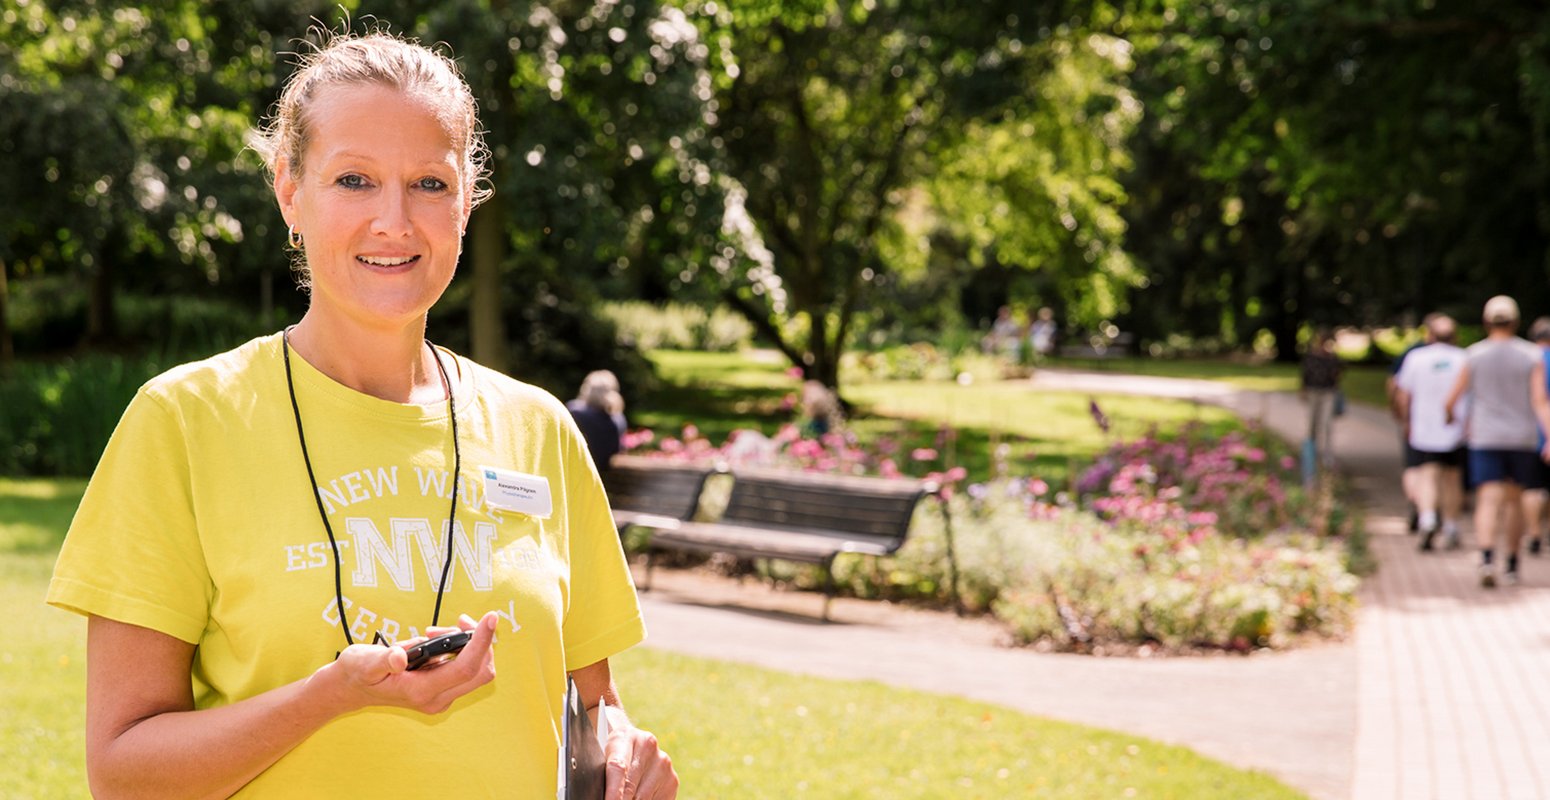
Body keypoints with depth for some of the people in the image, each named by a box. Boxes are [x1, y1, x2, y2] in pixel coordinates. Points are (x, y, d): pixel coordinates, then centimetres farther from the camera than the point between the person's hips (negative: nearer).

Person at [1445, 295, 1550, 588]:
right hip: (1523, 438, 1)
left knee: (1489, 501, -9)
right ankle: (1512, 566, 24)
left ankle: (1487, 558, -31)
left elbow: (1454, 397, 1)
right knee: (1514, 500, 16)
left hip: (1485, 438, -1)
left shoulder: (1474, 355, -3)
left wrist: (1451, 416, 23)